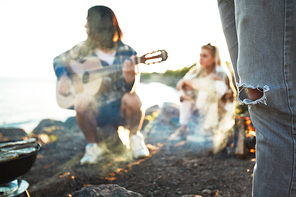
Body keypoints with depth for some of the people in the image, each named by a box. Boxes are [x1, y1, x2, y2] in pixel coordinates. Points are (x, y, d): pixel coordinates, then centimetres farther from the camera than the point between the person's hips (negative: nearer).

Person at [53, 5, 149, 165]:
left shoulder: (126, 52, -7)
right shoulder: (84, 49, 2)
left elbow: (129, 89, -15)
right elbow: (59, 60, 16)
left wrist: (129, 77, -38)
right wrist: (63, 77, -5)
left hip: (119, 109, -1)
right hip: (95, 110, 2)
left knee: (132, 99, -33)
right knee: (81, 101, -31)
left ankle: (135, 137, 0)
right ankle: (95, 145, -3)